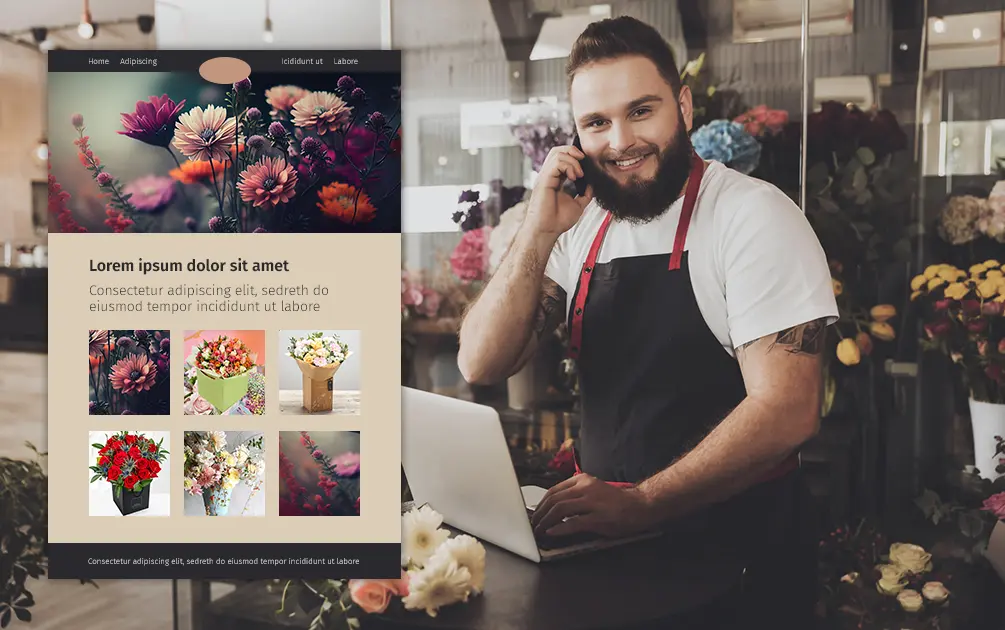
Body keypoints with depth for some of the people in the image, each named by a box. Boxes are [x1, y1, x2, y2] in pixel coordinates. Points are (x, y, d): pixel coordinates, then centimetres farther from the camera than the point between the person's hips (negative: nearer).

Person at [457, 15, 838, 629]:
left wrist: (641, 502, -24)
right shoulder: (580, 225, 6)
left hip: (737, 549, -4)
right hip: (610, 537, 5)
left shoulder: (754, 215, -11)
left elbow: (788, 410, -18)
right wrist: (539, 235, -12)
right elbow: (482, 366, -1)